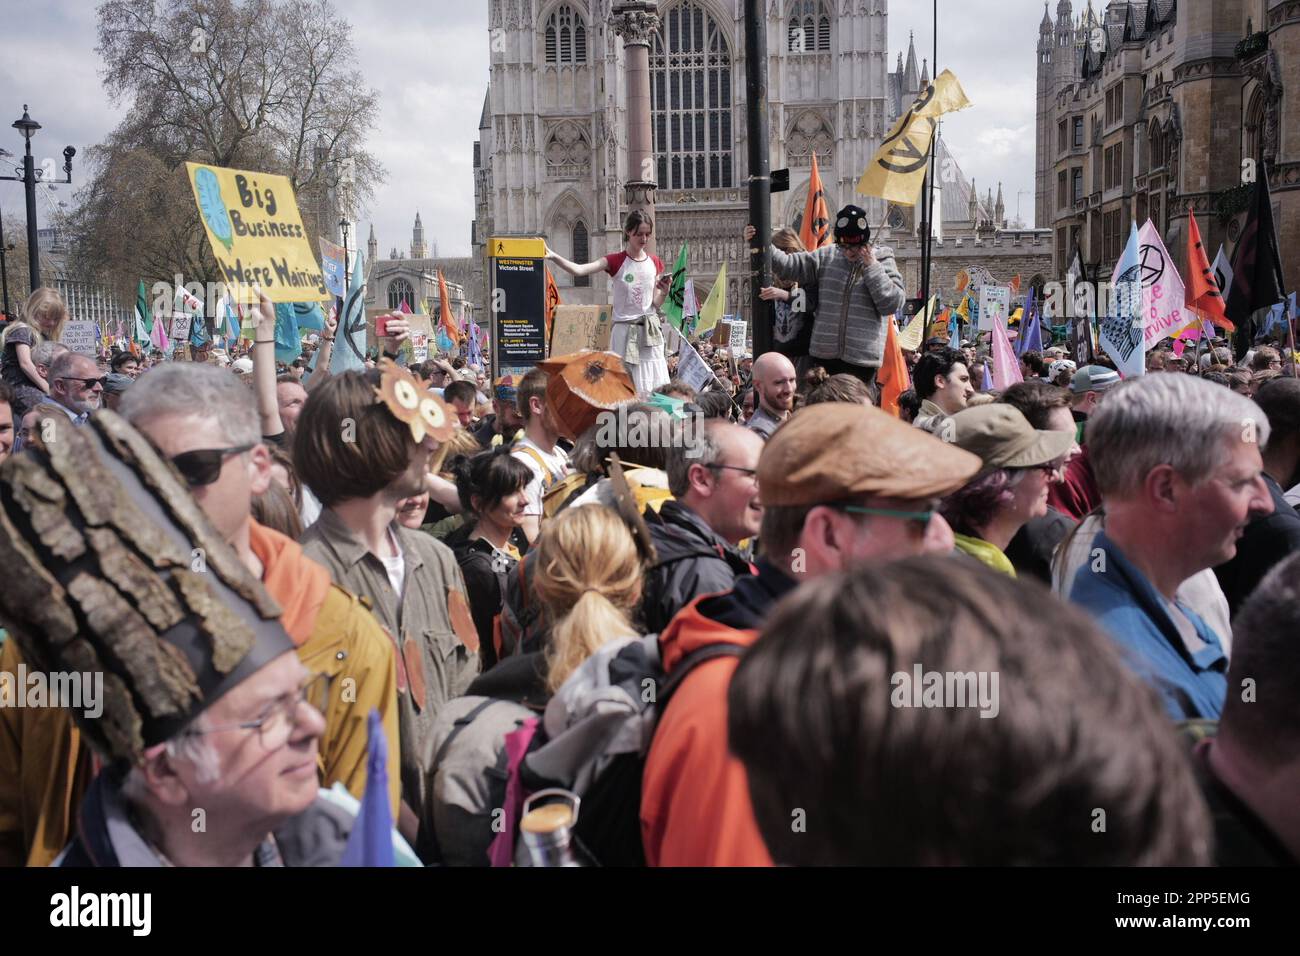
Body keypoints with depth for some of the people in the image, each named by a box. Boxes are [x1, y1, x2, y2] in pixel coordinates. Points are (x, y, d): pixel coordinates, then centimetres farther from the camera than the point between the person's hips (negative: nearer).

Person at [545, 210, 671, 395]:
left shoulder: (655, 262, 8)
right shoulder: (616, 261, -3)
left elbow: (656, 305, 9)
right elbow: (578, 270, -18)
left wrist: (664, 292, -12)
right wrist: (553, 256, -33)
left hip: (650, 331, 3)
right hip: (625, 330, -3)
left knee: (656, 390, 1)